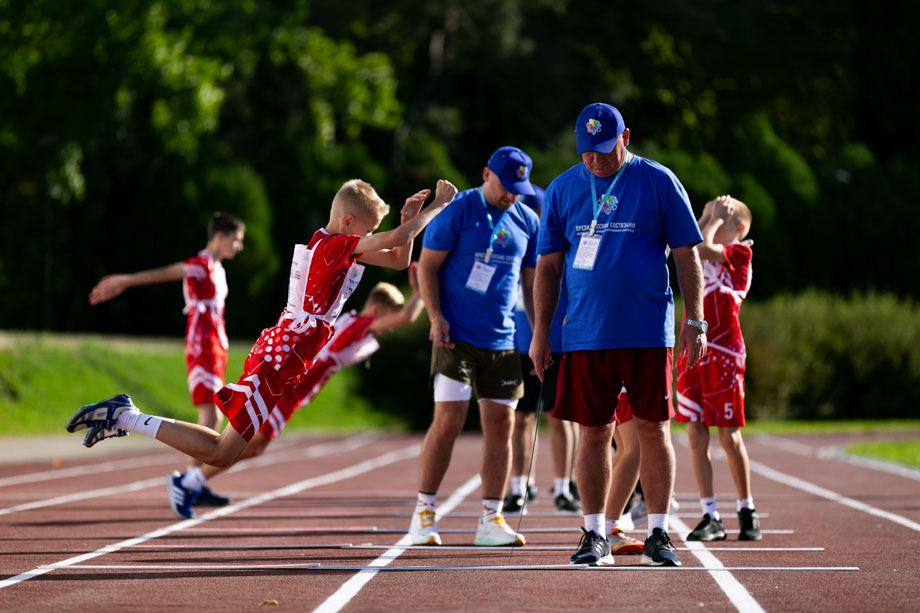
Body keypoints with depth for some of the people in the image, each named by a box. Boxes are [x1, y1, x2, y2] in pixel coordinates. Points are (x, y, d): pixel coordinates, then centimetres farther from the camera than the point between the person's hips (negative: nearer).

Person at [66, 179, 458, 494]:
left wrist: (409, 217, 6)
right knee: (221, 452, -9)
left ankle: (125, 416, 10)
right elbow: (397, 239, -23)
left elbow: (398, 260, 21)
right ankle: (125, 418, -9)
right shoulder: (336, 246, -14)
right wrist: (439, 205, -11)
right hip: (281, 362, -10)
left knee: (223, 454, 10)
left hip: (278, 352, 10)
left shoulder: (336, 247, 15)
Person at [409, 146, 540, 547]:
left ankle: (491, 520, 9)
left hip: (504, 340, 5)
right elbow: (427, 265, -3)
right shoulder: (458, 211, -5)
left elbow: (531, 281, 18)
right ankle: (423, 512, 0)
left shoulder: (528, 221, 10)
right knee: (448, 421, -10)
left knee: (501, 424, 3)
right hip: (456, 337, -5)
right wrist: (435, 316, -14)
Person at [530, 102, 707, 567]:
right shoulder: (563, 189, 9)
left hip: (647, 333, -2)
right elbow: (548, 266, 12)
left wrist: (695, 321, -4)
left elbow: (686, 255, 2)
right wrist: (541, 331, 7)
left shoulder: (658, 183, 1)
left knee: (653, 429, -1)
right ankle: (594, 535, 10)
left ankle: (658, 533, 7)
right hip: (585, 333, 2)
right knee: (593, 433, 3)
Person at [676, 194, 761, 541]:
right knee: (696, 435, 1)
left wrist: (716, 219, -1)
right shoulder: (707, 257, 19)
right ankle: (710, 517, 4)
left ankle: (747, 511, 13)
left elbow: (700, 247, -14)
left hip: (724, 353, -6)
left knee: (729, 436, -1)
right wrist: (706, 218, 8)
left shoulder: (740, 251, -1)